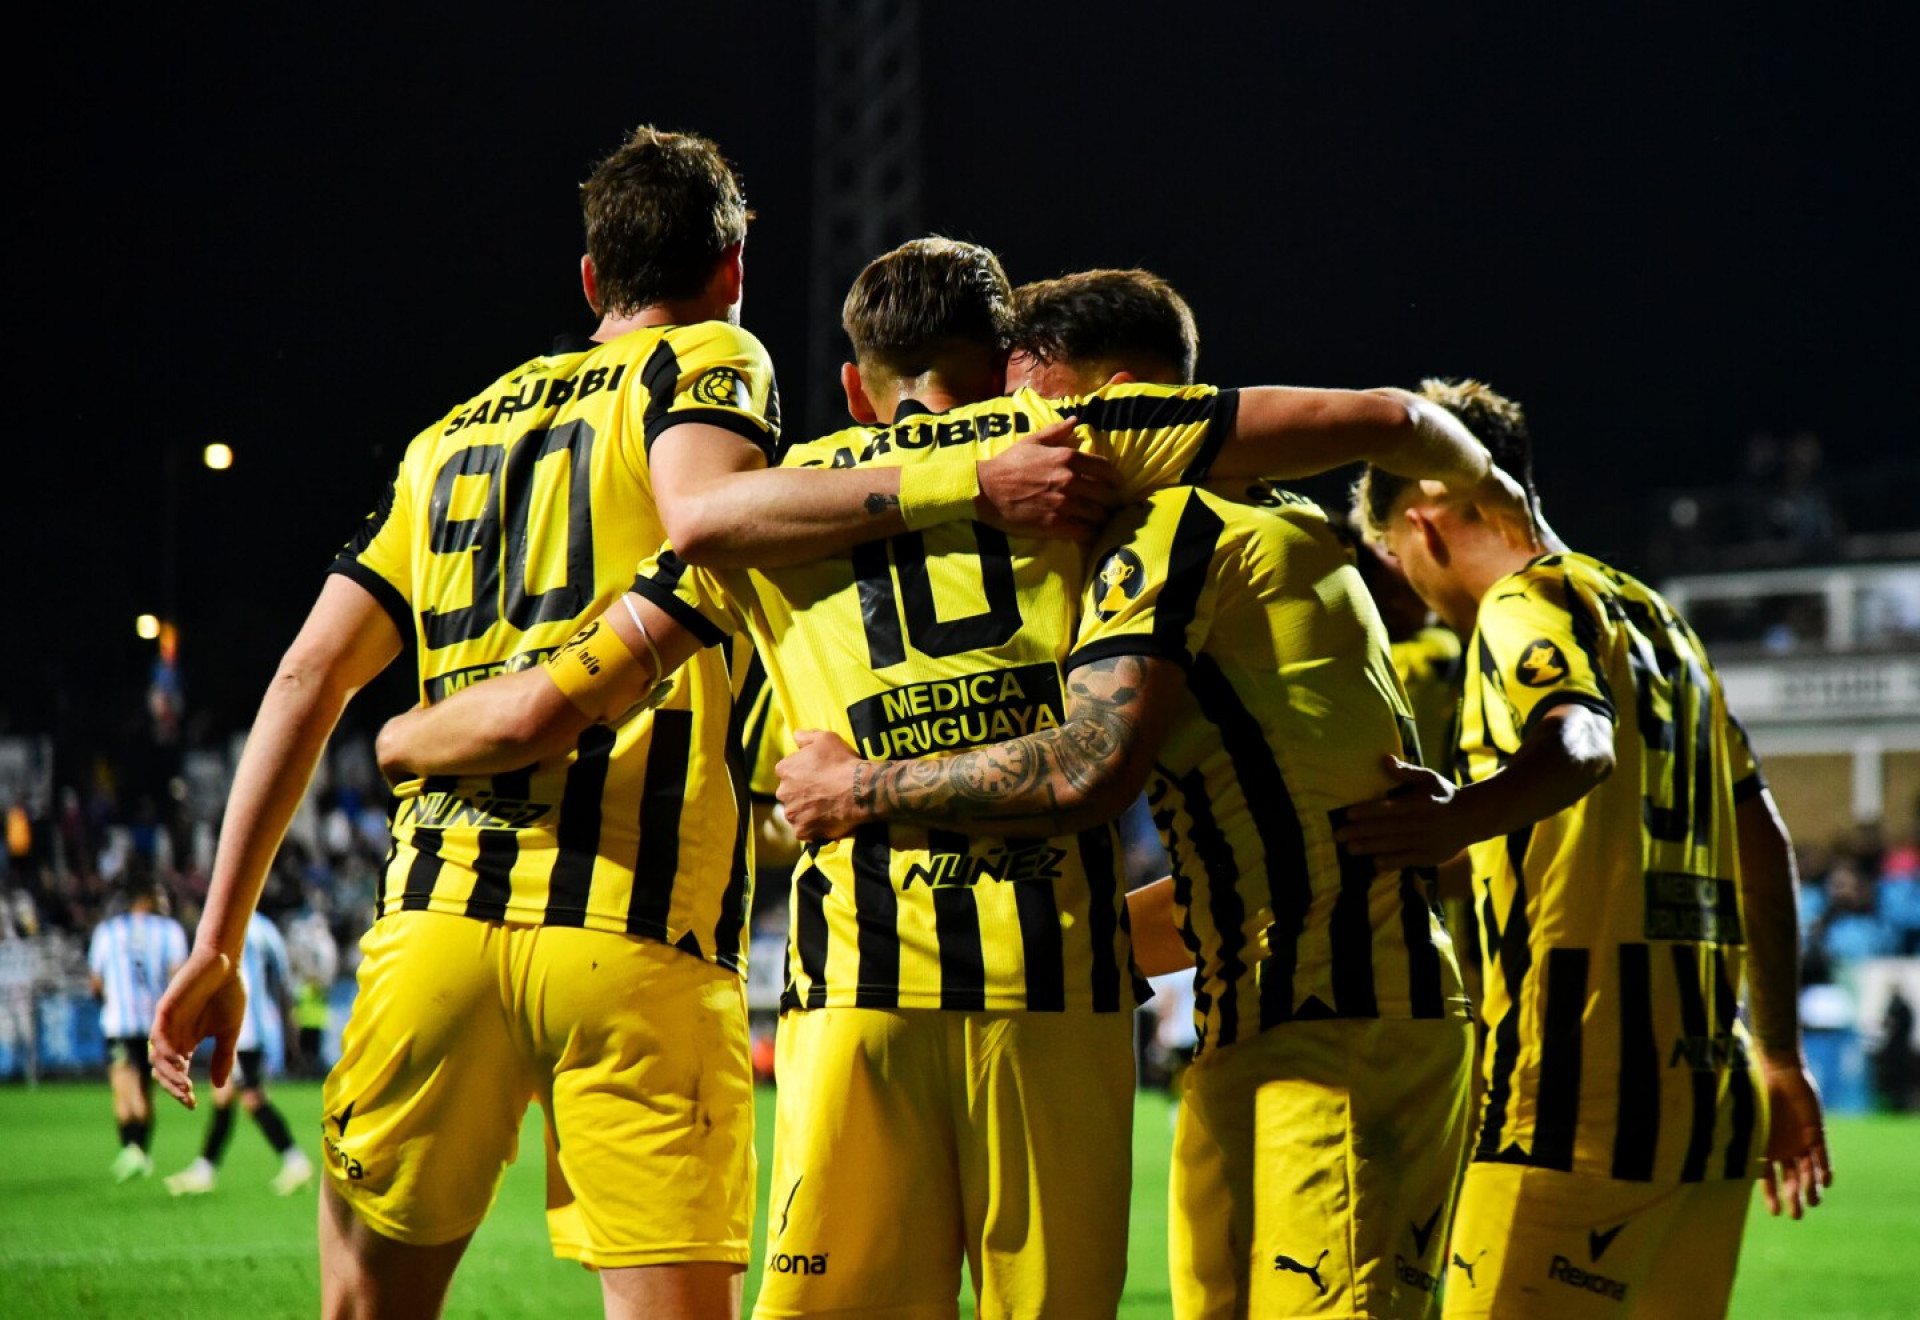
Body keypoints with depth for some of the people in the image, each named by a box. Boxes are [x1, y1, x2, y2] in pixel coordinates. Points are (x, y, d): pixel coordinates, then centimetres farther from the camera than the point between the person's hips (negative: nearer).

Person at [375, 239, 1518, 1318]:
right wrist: (1492, 497, 35)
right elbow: (1381, 422, 14)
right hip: (1060, 973, 0)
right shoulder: (1065, 439, 14)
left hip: (863, 982, 1)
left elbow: (543, 713, 13)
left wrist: (401, 739, 34)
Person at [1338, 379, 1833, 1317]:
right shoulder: (1653, 615, 24)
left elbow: (1581, 741, -25)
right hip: (1711, 1082, 9)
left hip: (1584, 1086, -9)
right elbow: (1764, 840, 25)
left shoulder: (1523, 606, -2)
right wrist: (1780, 1059, 28)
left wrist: (1458, 820, -42)